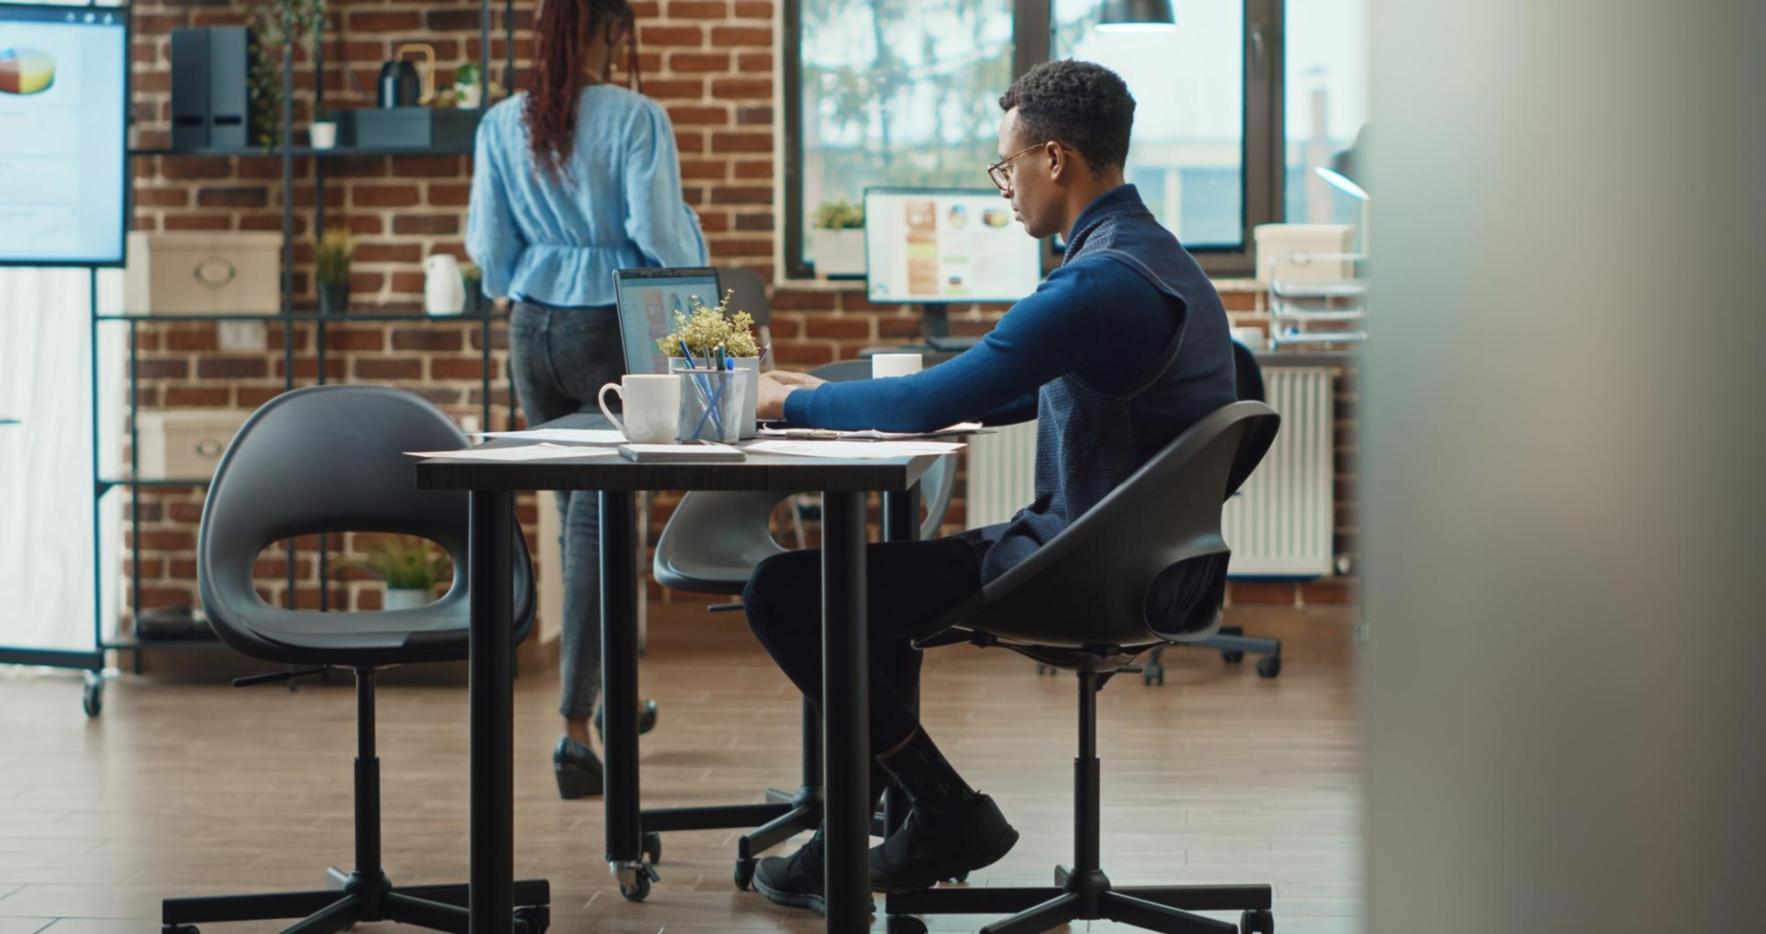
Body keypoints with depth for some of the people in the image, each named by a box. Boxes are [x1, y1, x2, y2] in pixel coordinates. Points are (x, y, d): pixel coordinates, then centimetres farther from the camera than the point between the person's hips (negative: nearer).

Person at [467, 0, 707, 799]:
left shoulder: (502, 125, 0)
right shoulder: (636, 119, -13)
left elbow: (487, 247, 6)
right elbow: (660, 232, -14)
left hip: (533, 330, 5)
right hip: (612, 330, -5)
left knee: (578, 514, 19)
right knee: (599, 523, -2)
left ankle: (614, 694, 35)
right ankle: (574, 728, -10)